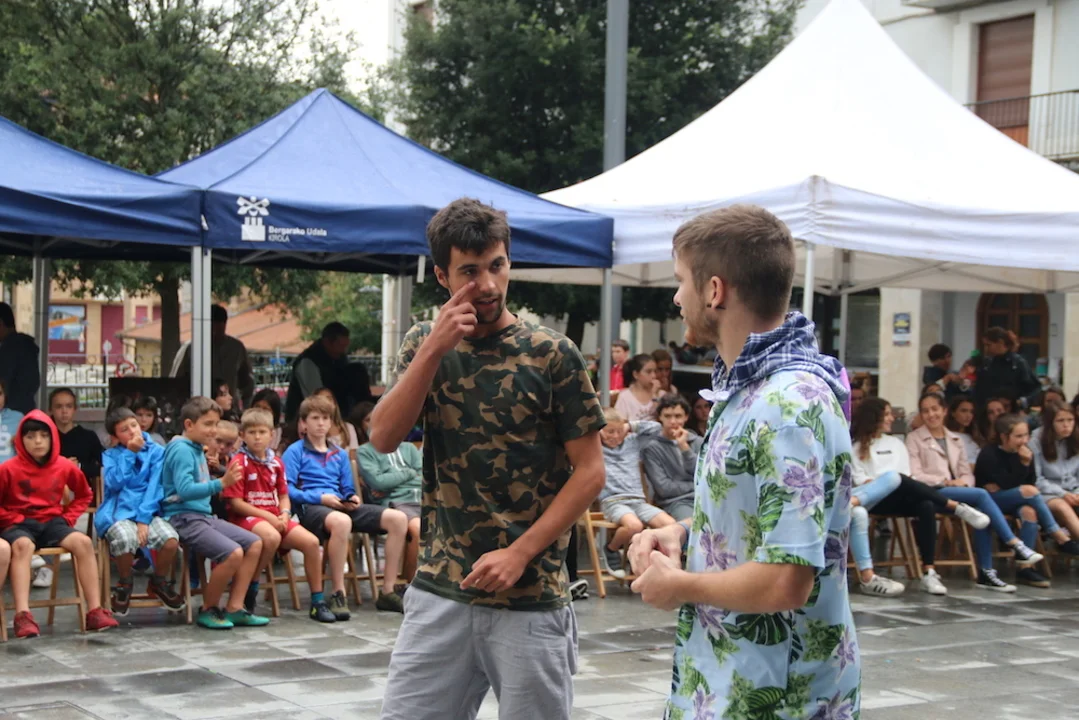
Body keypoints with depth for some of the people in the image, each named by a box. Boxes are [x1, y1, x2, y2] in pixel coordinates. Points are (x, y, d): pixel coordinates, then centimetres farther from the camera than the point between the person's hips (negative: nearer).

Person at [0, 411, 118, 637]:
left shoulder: (65, 467, 2)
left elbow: (84, 495, 18)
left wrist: (68, 517, 6)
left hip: (52, 522, 4)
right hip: (20, 524, -3)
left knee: (83, 542, -24)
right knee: (23, 545, -38)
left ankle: (94, 611, -24)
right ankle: (22, 616, -49)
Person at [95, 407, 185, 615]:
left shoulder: (156, 451, 8)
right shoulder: (110, 455, 11)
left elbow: (154, 487, -2)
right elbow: (114, 483, -8)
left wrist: (144, 519, -13)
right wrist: (129, 453, -7)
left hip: (148, 512, 1)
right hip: (118, 512, -1)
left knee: (171, 540, -30)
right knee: (125, 539, -36)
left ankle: (158, 582, 3)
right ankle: (123, 585, -4)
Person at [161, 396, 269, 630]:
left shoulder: (198, 450, 16)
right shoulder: (181, 449, -12)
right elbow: (185, 490, -23)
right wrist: (221, 483, -29)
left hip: (204, 515, 10)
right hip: (184, 518, -10)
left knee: (255, 544, 4)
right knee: (233, 553, -25)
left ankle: (234, 608, 3)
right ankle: (208, 610, -5)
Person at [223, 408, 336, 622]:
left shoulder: (275, 462, 14)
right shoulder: (239, 462, -6)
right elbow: (234, 502, -11)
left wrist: (284, 514, -5)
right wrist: (266, 516, -16)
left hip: (275, 517, 7)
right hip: (247, 517, -6)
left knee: (311, 541, -12)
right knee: (272, 537, -38)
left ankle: (318, 602, -2)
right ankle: (250, 590, -17)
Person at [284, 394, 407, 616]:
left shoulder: (339, 454, 26)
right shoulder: (295, 452, 6)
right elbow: (287, 489, -5)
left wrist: (353, 498, 2)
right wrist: (320, 498, -15)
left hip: (342, 506, 7)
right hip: (310, 507, -7)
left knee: (398, 519, -13)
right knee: (341, 521, -44)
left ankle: (388, 591, -10)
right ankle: (338, 594, -34)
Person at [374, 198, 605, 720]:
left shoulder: (553, 355, -4)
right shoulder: (424, 344, 8)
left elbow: (589, 471, -5)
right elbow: (383, 438, -4)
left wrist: (519, 554, -13)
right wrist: (434, 350, -14)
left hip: (530, 599, -3)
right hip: (439, 594, 3)